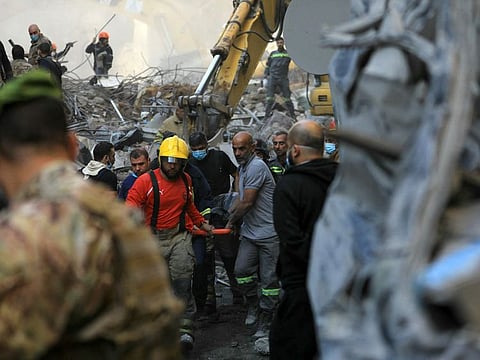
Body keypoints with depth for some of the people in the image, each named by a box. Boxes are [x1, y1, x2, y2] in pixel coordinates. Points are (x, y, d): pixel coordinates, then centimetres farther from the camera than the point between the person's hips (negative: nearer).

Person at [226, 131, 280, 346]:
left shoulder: (257, 166, -16)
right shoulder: (243, 168, 16)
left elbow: (247, 203, -15)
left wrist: (231, 222, -1)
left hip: (268, 233, -8)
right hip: (250, 232, 8)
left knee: (268, 278, -1)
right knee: (241, 270, -1)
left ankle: (264, 324, 8)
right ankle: (252, 303, 24)